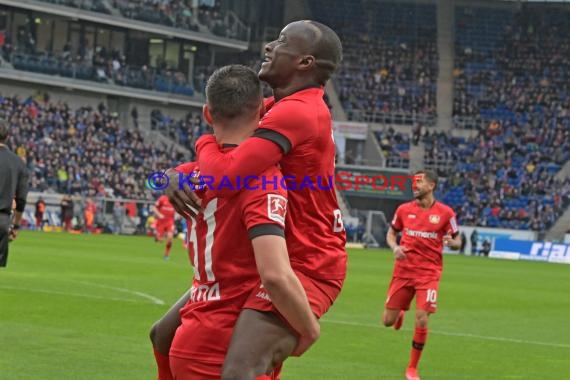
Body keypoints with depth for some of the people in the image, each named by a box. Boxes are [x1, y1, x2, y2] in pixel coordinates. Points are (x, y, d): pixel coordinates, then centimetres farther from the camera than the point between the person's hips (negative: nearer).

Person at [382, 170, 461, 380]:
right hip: (403, 270, 2)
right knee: (388, 321, 3)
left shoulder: (445, 213, -4)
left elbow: (457, 242, 4)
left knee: (421, 320, -12)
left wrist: (451, 241, -20)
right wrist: (395, 247, -6)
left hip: (429, 273, -2)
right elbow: (391, 233, 15)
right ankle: (400, 313, 44)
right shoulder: (404, 209, 2)